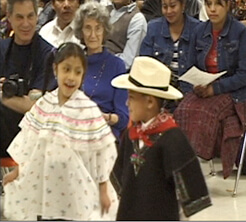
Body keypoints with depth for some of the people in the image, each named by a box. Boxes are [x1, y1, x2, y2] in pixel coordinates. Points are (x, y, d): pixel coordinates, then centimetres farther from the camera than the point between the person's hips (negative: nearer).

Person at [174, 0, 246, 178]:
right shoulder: (200, 31, 8)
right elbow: (191, 69, 14)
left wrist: (215, 88, -18)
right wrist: (192, 88, -6)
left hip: (232, 93, -4)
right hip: (202, 90, 4)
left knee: (205, 113, -32)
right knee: (184, 111, -27)